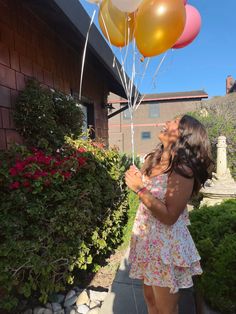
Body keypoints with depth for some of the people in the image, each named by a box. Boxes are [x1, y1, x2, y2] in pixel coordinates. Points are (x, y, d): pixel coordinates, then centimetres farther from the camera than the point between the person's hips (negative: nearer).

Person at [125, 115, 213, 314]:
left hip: (166, 244, -6)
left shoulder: (182, 169, -21)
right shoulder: (152, 159, 1)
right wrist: (135, 178, -3)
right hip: (146, 238, 6)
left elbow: (169, 216, -24)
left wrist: (140, 188, -23)